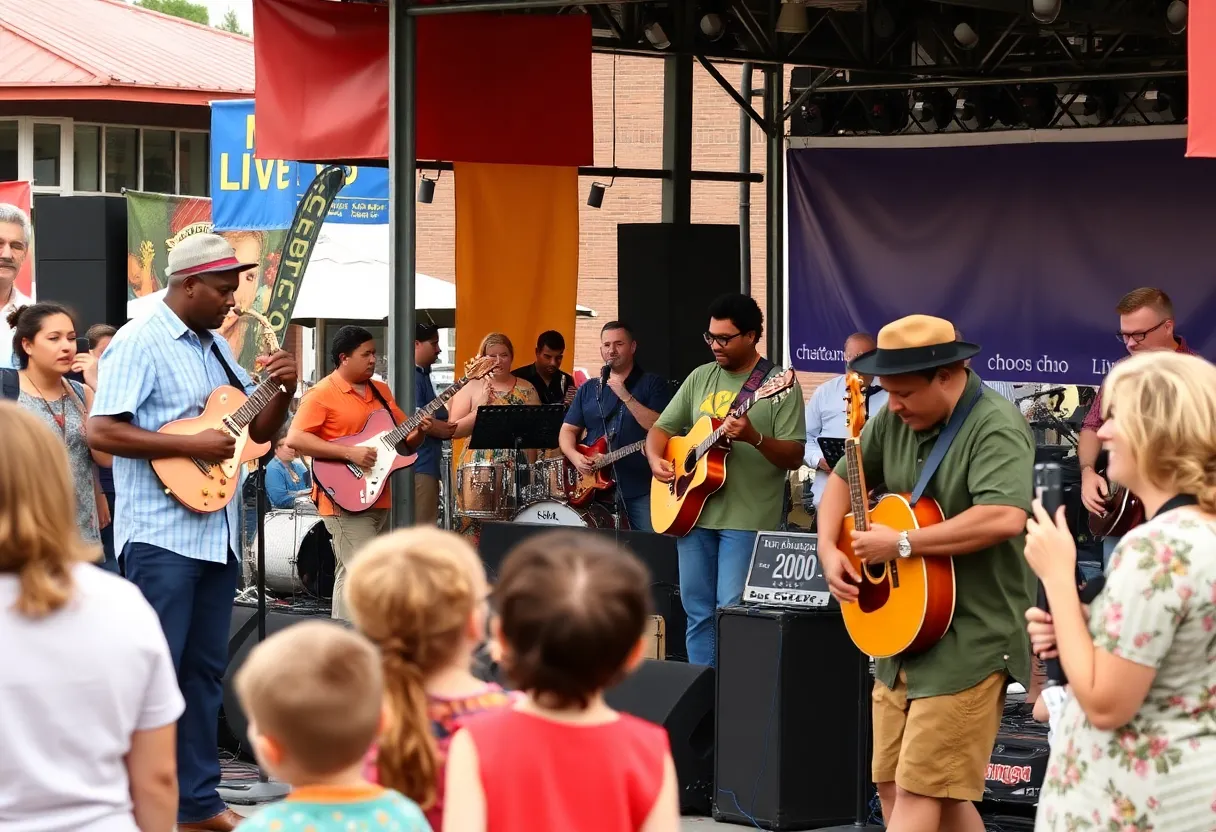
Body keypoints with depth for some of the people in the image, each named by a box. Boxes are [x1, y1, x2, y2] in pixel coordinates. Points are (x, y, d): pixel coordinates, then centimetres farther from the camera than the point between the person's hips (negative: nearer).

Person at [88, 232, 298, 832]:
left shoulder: (215, 346, 15)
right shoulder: (139, 342, -9)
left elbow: (259, 431, 21)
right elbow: (101, 431, -18)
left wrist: (283, 390, 0)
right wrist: (194, 446, -19)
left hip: (216, 531, 8)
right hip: (162, 534, -8)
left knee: (205, 670, 11)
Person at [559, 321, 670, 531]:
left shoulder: (652, 384, 2)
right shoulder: (588, 390, 15)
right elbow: (568, 430, 15)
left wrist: (627, 397, -17)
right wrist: (575, 457, -6)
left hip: (642, 488, -4)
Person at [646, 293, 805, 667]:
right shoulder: (700, 377, 12)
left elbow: (794, 457, -9)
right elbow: (661, 428, 17)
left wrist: (753, 437, -26)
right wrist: (656, 460, -4)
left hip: (747, 520, -6)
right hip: (693, 512, 6)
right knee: (698, 612, 8)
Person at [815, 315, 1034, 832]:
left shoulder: (995, 427, -17)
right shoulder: (898, 417, 7)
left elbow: (1005, 517, -33)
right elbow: (844, 477, 23)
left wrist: (902, 543, -25)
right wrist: (829, 548, 4)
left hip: (970, 639, -9)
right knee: (893, 786, 10)